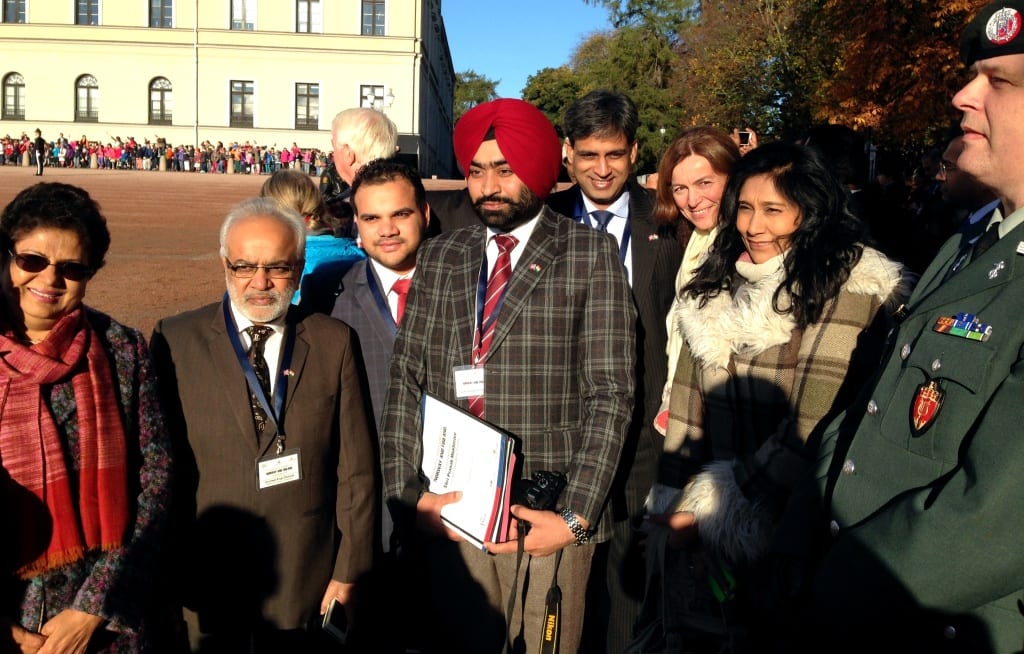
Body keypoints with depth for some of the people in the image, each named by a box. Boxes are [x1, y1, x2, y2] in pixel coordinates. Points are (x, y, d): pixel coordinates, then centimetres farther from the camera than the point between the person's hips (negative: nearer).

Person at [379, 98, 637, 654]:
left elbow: (611, 393, -7)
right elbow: (405, 382, 5)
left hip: (552, 513, -2)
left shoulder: (590, 255, -2)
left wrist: (575, 517, -13)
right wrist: (407, 493, -5)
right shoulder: (437, 258, 8)